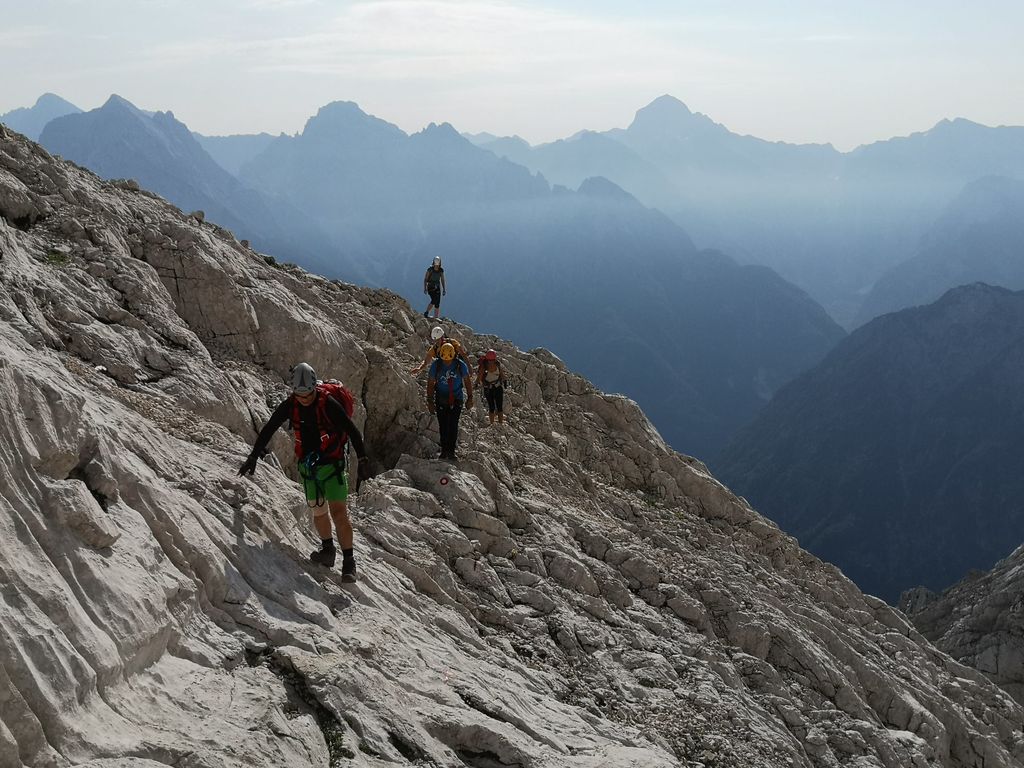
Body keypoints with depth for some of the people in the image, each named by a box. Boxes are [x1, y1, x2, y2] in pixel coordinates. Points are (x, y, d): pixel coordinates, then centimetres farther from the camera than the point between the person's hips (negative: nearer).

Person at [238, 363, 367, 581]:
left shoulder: (328, 404, -20)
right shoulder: (290, 405, -5)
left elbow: (352, 431, -14)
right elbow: (268, 430, 5)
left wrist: (361, 460, -12)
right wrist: (253, 457, 8)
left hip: (331, 463, -5)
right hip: (308, 464, 5)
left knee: (339, 511, -9)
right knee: (318, 510, 7)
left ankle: (348, 561, -4)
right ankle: (328, 549, 27)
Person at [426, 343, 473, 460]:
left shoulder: (460, 365, -9)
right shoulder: (436, 365, -9)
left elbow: (467, 381, 5)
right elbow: (430, 384, -1)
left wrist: (470, 398, 4)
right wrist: (430, 402, -2)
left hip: (456, 399, -1)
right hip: (441, 399, 1)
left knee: (453, 425, -9)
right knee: (443, 426, 2)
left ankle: (451, 451, -3)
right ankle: (444, 451, 13)